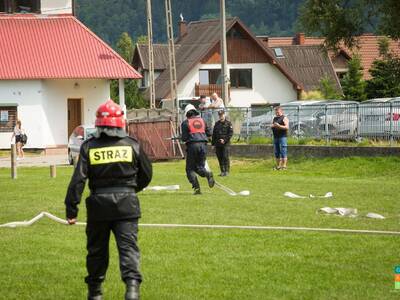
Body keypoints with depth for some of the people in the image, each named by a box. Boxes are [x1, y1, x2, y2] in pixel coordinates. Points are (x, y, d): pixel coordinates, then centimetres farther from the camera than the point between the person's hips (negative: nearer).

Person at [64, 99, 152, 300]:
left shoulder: (89, 147, -2)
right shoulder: (132, 145, 1)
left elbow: (78, 180, -8)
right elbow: (147, 174, 12)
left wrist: (71, 209, -5)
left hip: (99, 204, 1)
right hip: (126, 204, -1)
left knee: (97, 248, 14)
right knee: (128, 246, -4)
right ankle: (132, 283, -25)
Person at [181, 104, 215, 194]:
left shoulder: (185, 123, 0)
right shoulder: (202, 120, 13)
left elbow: (184, 138, -4)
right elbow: (209, 133, 14)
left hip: (192, 145, -4)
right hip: (203, 144, 4)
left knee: (190, 168, 7)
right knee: (200, 166, 14)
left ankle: (196, 187, -9)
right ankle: (208, 174, -21)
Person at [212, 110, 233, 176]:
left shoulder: (228, 123, 1)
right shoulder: (217, 124, 14)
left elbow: (230, 133, -5)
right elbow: (214, 134, 17)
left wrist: (225, 140, -15)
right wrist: (213, 143, 12)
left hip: (225, 144, -4)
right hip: (218, 144, 5)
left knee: (225, 157, -10)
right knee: (220, 158, 5)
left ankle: (227, 171, -6)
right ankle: (222, 171, 11)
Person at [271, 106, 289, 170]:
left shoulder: (284, 118, -3)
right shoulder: (275, 118, 19)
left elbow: (287, 127, -12)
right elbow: (271, 125, 21)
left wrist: (279, 126, -22)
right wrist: (272, 126, -2)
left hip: (282, 137, -7)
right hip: (275, 137, 7)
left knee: (283, 152, -9)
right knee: (276, 152, 8)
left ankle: (284, 166, -9)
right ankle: (278, 165, 14)